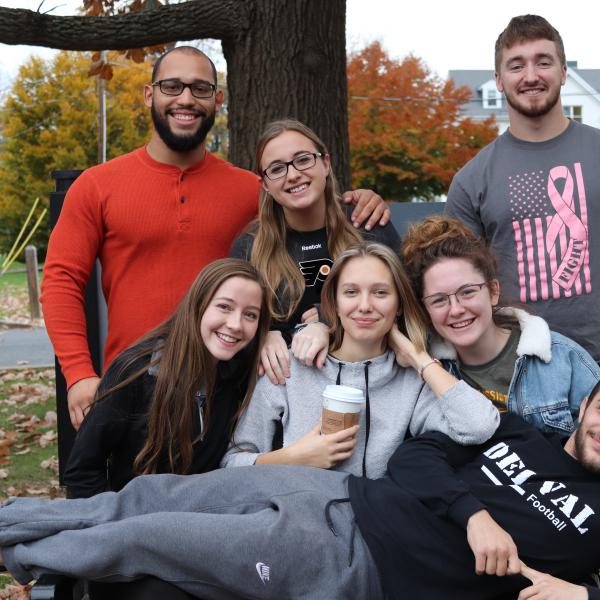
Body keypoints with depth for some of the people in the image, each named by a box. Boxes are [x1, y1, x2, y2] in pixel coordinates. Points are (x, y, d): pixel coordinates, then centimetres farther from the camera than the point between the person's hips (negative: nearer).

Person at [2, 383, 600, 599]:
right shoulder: (518, 430, 12)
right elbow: (414, 456, 5)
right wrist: (474, 510, -12)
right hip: (338, 492, 4)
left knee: (142, 537, -3)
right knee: (145, 495, 4)